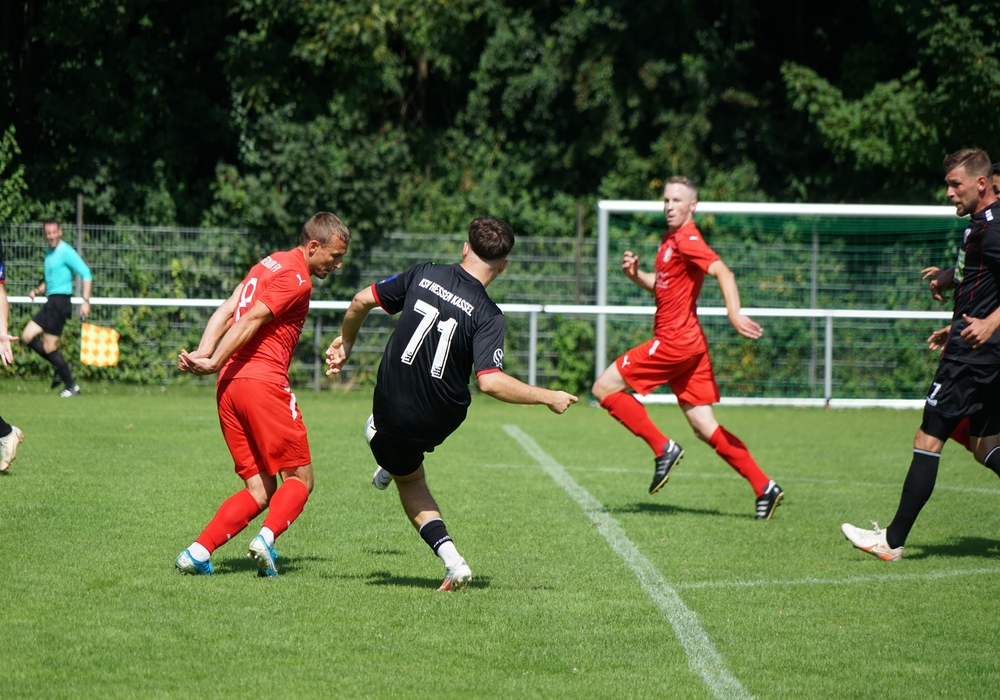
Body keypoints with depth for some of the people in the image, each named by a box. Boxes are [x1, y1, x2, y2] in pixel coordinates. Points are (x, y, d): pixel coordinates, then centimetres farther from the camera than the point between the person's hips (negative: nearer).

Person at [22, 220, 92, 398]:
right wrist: (38, 290, 10)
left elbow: (86, 274, -16)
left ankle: (71, 387, 1)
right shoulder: (49, 252, 16)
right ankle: (60, 367, 13)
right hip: (51, 302, 9)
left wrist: (86, 301, -24)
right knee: (27, 336, 6)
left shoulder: (66, 252, -12)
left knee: (49, 347, -7)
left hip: (60, 301, -9)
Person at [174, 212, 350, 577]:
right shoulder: (296, 279, -6)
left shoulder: (270, 264, 21)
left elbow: (226, 310, 10)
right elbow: (251, 320, -14)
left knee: (260, 491, 9)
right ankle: (266, 538, -22)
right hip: (264, 381, -8)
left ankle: (197, 552, -6)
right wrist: (214, 363, -15)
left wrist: (203, 353, -2)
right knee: (300, 478, 2)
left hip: (229, 384, 8)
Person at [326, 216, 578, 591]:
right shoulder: (488, 316, -16)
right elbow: (490, 382, -26)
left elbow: (362, 300, -1)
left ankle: (451, 559, 7)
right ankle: (390, 465, 52)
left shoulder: (424, 275, -8)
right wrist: (548, 397, -14)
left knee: (410, 480, 23)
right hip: (441, 418, -1)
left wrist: (345, 341, 18)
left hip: (392, 414, 1)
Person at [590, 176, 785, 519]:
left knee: (604, 388, -4)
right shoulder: (670, 239, 17)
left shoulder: (687, 240, -12)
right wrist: (635, 274, 8)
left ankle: (663, 448, -4)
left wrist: (734, 314, -40)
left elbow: (723, 273, -25)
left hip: (675, 340, -9)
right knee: (704, 427, 7)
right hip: (688, 344, 9)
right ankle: (764, 487, 4)